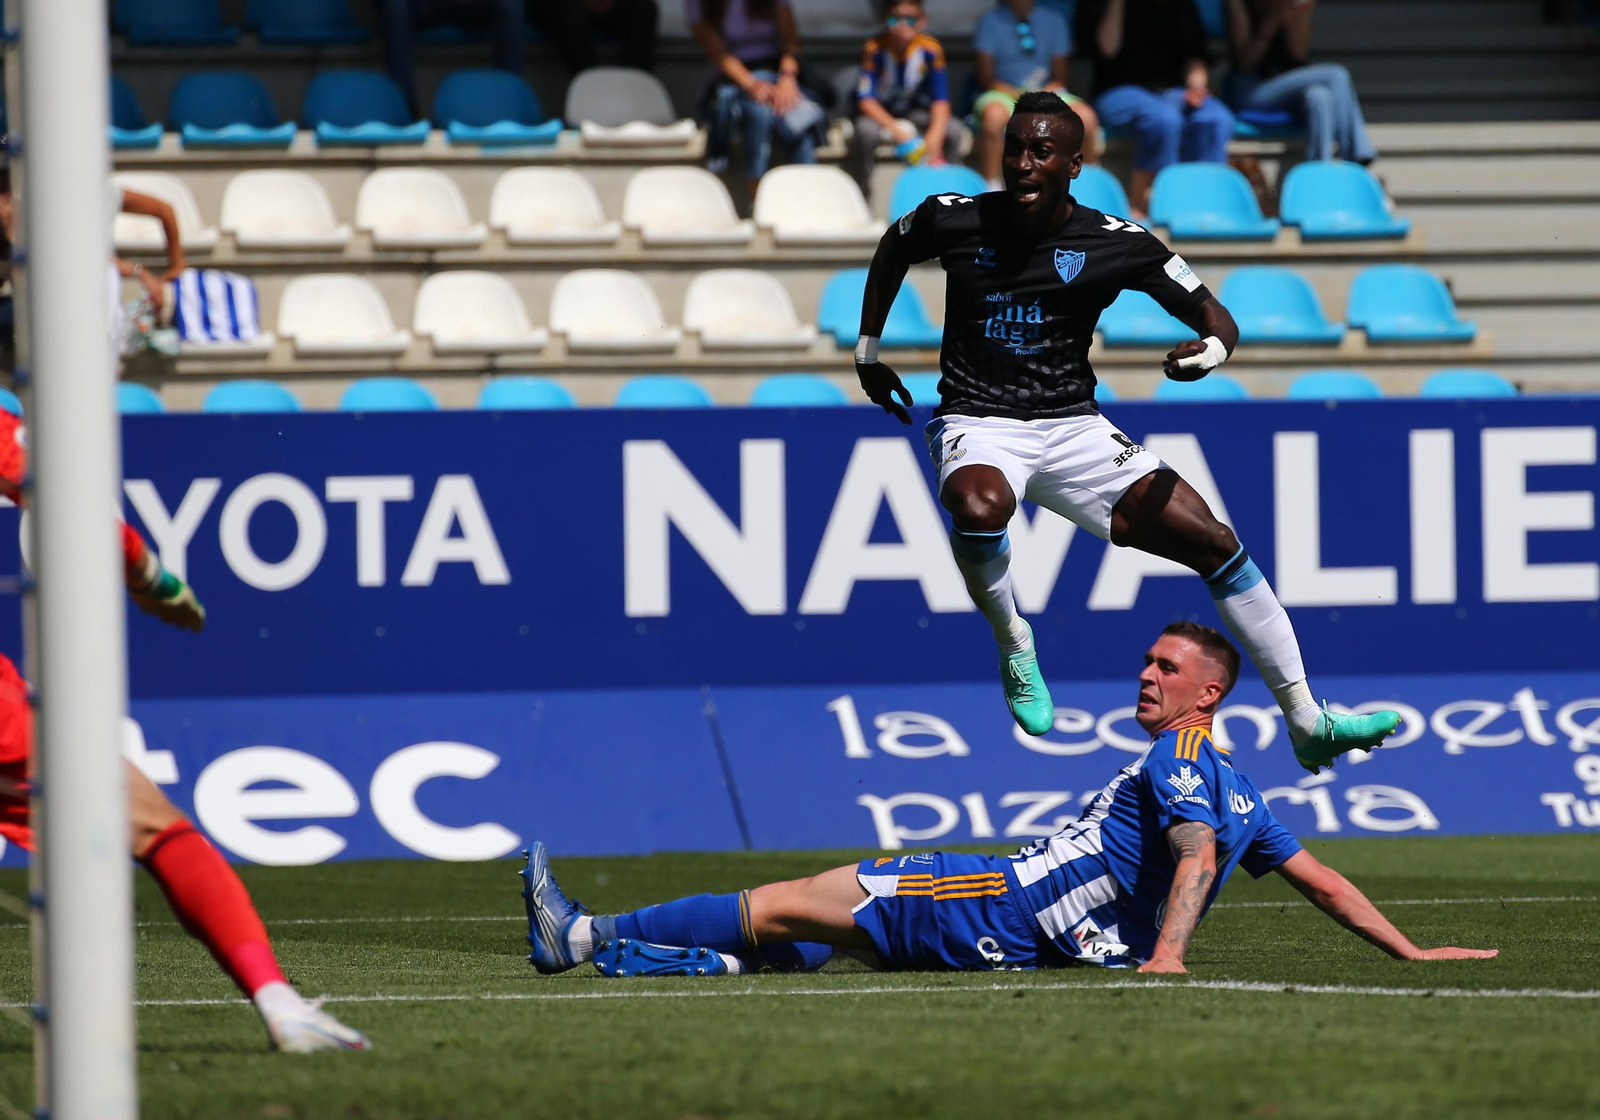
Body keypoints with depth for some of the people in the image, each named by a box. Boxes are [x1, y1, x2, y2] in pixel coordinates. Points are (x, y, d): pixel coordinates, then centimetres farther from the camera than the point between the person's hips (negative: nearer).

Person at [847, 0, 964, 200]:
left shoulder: (930, 49, -16)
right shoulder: (875, 49, -22)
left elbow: (941, 100, -15)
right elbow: (866, 100, -23)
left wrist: (934, 135, -33)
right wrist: (897, 131, -33)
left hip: (915, 112, 2)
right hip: (880, 114, -2)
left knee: (953, 131, -22)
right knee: (866, 131, -35)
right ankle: (863, 197, -17)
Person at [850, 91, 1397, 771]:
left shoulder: (1116, 244, -7)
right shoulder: (954, 220, -5)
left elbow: (1216, 318, -2)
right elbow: (893, 250, 19)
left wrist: (1211, 348, -26)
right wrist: (869, 350, 20)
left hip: (1072, 428, 2)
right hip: (977, 424, -2)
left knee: (1215, 543, -7)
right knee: (979, 506, -40)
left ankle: (1308, 726, 2)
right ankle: (1012, 644, -9)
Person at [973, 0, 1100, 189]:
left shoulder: (1053, 20, 10)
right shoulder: (991, 21, 1)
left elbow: (1059, 78, 9)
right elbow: (986, 78, -4)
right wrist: (1021, 96, -20)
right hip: (1005, 95, -3)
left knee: (1086, 117, -26)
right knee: (994, 115, -39)